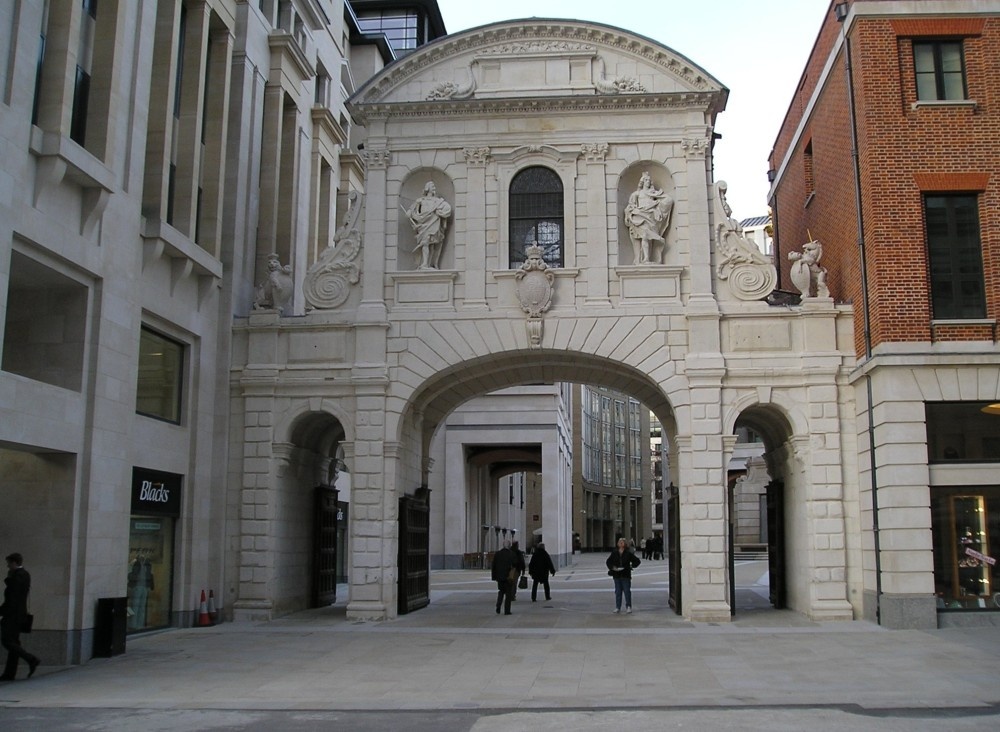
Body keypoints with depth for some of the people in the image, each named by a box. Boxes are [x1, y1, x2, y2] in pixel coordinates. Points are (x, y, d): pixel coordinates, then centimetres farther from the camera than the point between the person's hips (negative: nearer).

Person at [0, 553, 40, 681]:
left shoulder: (17, 576, -16)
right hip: (20, 613, 10)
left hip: (12, 613, -10)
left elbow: (12, 598, -20)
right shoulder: (25, 574, 14)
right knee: (13, 642, 9)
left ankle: (31, 659, -13)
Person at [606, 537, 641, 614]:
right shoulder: (614, 553, 5)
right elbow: (608, 561, 11)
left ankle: (628, 607, 4)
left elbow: (637, 561, 3)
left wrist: (632, 566, -9)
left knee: (627, 591, -2)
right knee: (618, 591, 7)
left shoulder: (628, 553, -1)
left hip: (626, 575, -2)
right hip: (617, 575, 2)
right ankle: (617, 607, 14)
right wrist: (612, 567, -6)